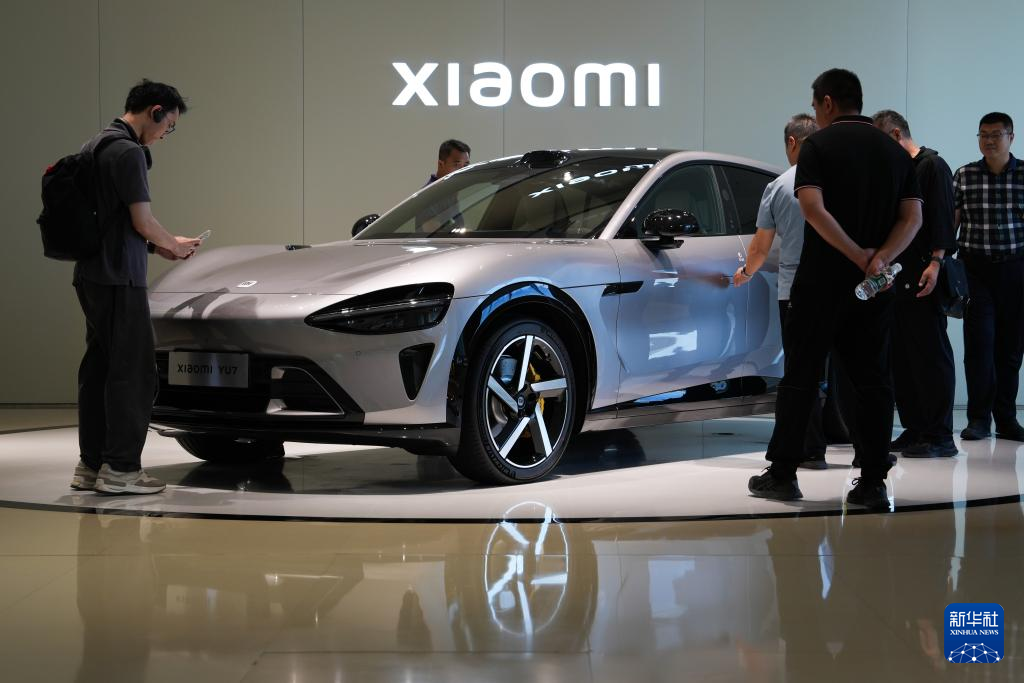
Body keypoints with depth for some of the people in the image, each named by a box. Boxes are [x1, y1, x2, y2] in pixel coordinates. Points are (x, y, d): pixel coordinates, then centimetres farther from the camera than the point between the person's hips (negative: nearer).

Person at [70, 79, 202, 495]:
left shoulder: (95, 146, 17)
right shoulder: (129, 152, -14)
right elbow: (142, 221, -16)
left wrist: (154, 245, 17)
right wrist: (173, 245, 3)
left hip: (91, 274, 10)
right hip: (119, 278, -10)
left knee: (99, 368, 12)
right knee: (134, 371, -5)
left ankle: (90, 465, 16)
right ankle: (120, 468, -4)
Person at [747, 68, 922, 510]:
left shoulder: (819, 145, -5)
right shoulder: (894, 151, 11)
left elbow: (813, 208, -19)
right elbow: (912, 217, 1)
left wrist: (858, 255, -17)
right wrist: (879, 259, -12)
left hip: (821, 282, -4)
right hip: (875, 290, 4)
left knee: (800, 377, 5)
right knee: (872, 381, 6)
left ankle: (782, 473, 9)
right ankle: (873, 482, 3)